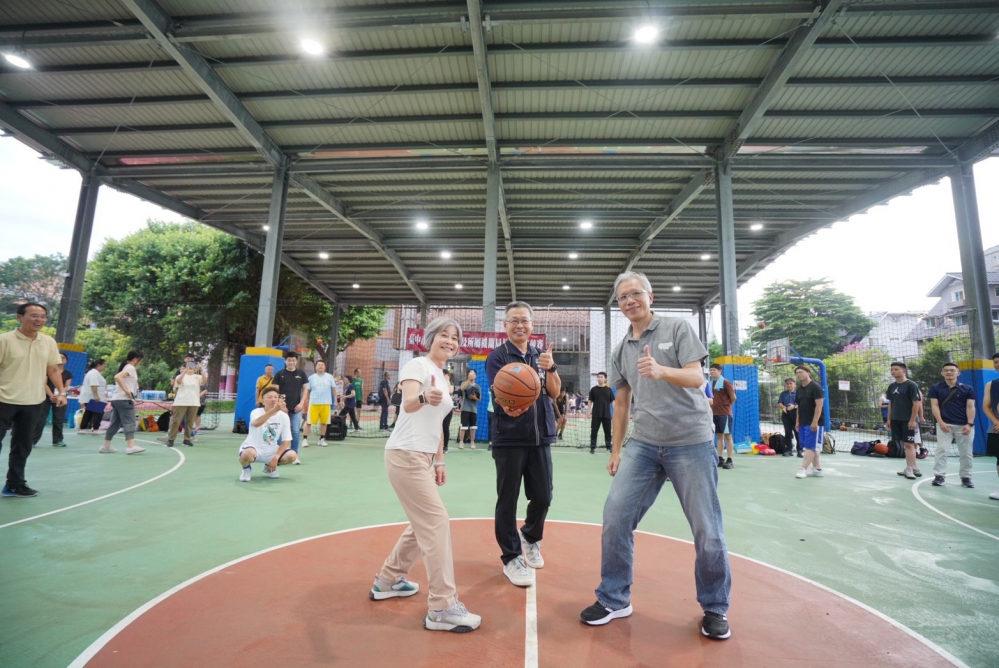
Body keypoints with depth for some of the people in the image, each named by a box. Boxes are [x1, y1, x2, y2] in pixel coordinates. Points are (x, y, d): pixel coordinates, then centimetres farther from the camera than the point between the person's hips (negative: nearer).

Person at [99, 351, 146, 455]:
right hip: (124, 399, -10)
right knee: (129, 423, -13)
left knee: (115, 423, 14)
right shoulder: (130, 368, -10)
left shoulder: (126, 367, 18)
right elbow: (117, 377, -26)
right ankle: (131, 446, -19)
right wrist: (126, 390, -24)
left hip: (117, 399, 10)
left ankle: (106, 446, 19)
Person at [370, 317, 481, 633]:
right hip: (406, 455, -9)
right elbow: (408, 404, -30)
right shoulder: (418, 365, -11)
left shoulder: (443, 378, 15)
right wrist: (424, 398, -52)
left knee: (424, 524, 18)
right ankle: (442, 608, 0)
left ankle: (388, 580, 36)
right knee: (436, 522, -9)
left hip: (423, 458, 10)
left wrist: (439, 461, 18)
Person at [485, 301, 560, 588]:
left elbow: (554, 392, 0)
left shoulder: (541, 355, 9)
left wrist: (550, 368, -18)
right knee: (507, 500, 5)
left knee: (543, 497, 11)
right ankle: (511, 558, 23)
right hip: (509, 439, -4)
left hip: (540, 438, 4)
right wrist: (508, 407, -39)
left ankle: (530, 537, 40)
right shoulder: (497, 356, -5)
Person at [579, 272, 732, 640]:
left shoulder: (678, 328, -2)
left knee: (707, 531, 3)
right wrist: (616, 450, 13)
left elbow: (697, 378, -13)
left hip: (691, 442, -3)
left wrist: (661, 370, -33)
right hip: (643, 445, 4)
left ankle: (714, 609, 28)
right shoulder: (620, 351, 10)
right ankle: (614, 599, 16)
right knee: (615, 517, -3)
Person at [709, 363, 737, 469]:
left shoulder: (725, 382, -8)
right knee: (719, 436, 10)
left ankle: (729, 460, 0)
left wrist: (727, 405, 6)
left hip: (725, 413, -7)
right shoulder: (711, 383, 11)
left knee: (727, 436, -2)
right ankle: (720, 459, 14)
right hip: (715, 413, 7)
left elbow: (733, 397, -7)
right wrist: (713, 406, 10)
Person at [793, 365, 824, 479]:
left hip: (813, 423, -8)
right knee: (812, 447, 12)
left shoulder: (815, 387, -10)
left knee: (810, 446, -7)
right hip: (803, 423, 8)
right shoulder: (799, 389, 13)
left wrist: (815, 422, -21)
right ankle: (817, 468, 20)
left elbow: (819, 405, -16)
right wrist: (797, 422, 13)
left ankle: (803, 469, -10)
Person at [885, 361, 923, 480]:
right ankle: (913, 468, 19)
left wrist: (912, 420, -16)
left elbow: (916, 403, -12)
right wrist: (889, 419, 13)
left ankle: (909, 469, -4)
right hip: (896, 420, 6)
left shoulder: (911, 385, -8)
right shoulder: (891, 387, 11)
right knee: (905, 444, 11)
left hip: (908, 420, -6)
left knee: (909, 444, -6)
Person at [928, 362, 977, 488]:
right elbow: (934, 405, -1)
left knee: (966, 453, 7)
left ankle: (966, 477, 19)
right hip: (944, 424, -1)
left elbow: (970, 407, 0)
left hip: (964, 425, 1)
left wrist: (969, 424, -10)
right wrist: (940, 422, -11)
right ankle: (939, 475, -2)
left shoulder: (967, 389, 5)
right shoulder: (936, 388, 3)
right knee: (942, 450, -4)